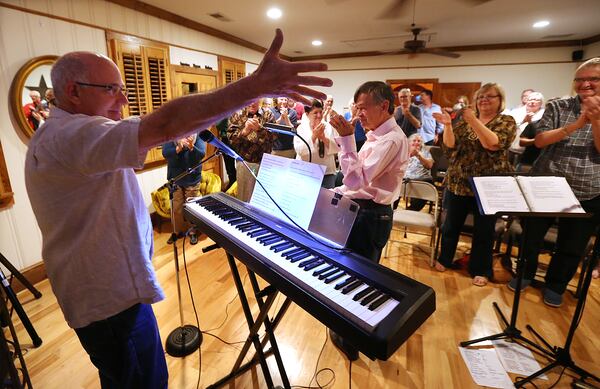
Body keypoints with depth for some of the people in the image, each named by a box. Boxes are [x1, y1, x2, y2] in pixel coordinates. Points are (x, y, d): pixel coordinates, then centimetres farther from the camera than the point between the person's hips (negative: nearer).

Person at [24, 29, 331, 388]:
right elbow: (164, 125, -41)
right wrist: (256, 85, -43)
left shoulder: (57, 134, 13)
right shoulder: (71, 134, -26)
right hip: (112, 297, -11)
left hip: (102, 288, 11)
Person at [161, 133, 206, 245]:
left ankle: (193, 232, 25)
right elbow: (165, 153, -20)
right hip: (175, 180, 1)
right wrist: (178, 148, -40)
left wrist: (192, 147, -43)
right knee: (177, 208, 12)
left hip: (192, 180, -1)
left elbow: (201, 154, -22)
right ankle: (177, 231, 30)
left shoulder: (197, 138, -6)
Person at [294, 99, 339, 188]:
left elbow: (336, 149, -3)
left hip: (327, 172, 2)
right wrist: (313, 136, -23)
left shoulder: (328, 127, 4)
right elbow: (299, 150, -15)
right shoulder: (301, 128, -1)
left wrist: (324, 138, -17)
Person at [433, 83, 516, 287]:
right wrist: (448, 125, -17)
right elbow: (450, 146, -3)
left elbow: (493, 144, -20)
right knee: (451, 224, 11)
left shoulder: (506, 122, 0)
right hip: (458, 182, 3)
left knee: (484, 229, 8)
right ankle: (444, 259, 31)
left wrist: (474, 121, -23)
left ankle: (480, 270, 25)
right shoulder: (465, 120, 9)